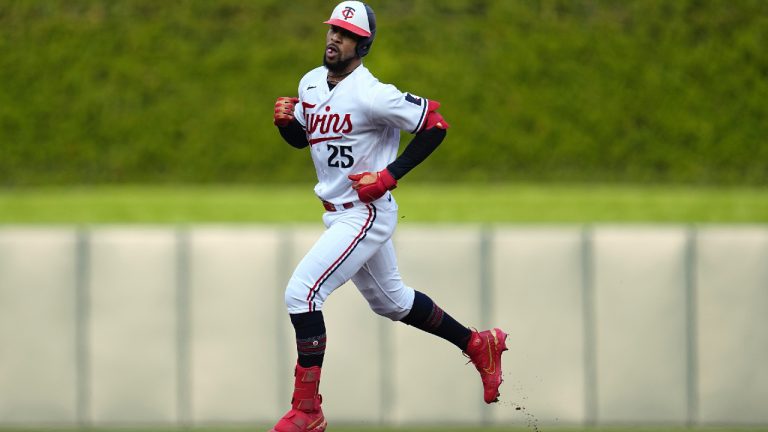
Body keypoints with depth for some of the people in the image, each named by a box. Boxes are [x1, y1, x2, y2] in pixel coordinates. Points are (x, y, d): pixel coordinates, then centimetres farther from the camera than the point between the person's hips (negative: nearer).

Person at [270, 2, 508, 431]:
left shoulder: (370, 94, -21)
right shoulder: (311, 83, 4)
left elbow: (436, 123, -19)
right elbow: (302, 138, 20)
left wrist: (389, 175, -21)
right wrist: (285, 121, -4)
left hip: (366, 214, -10)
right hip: (339, 214, 10)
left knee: (302, 292, -17)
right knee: (390, 301, 23)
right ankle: (479, 345, 41)